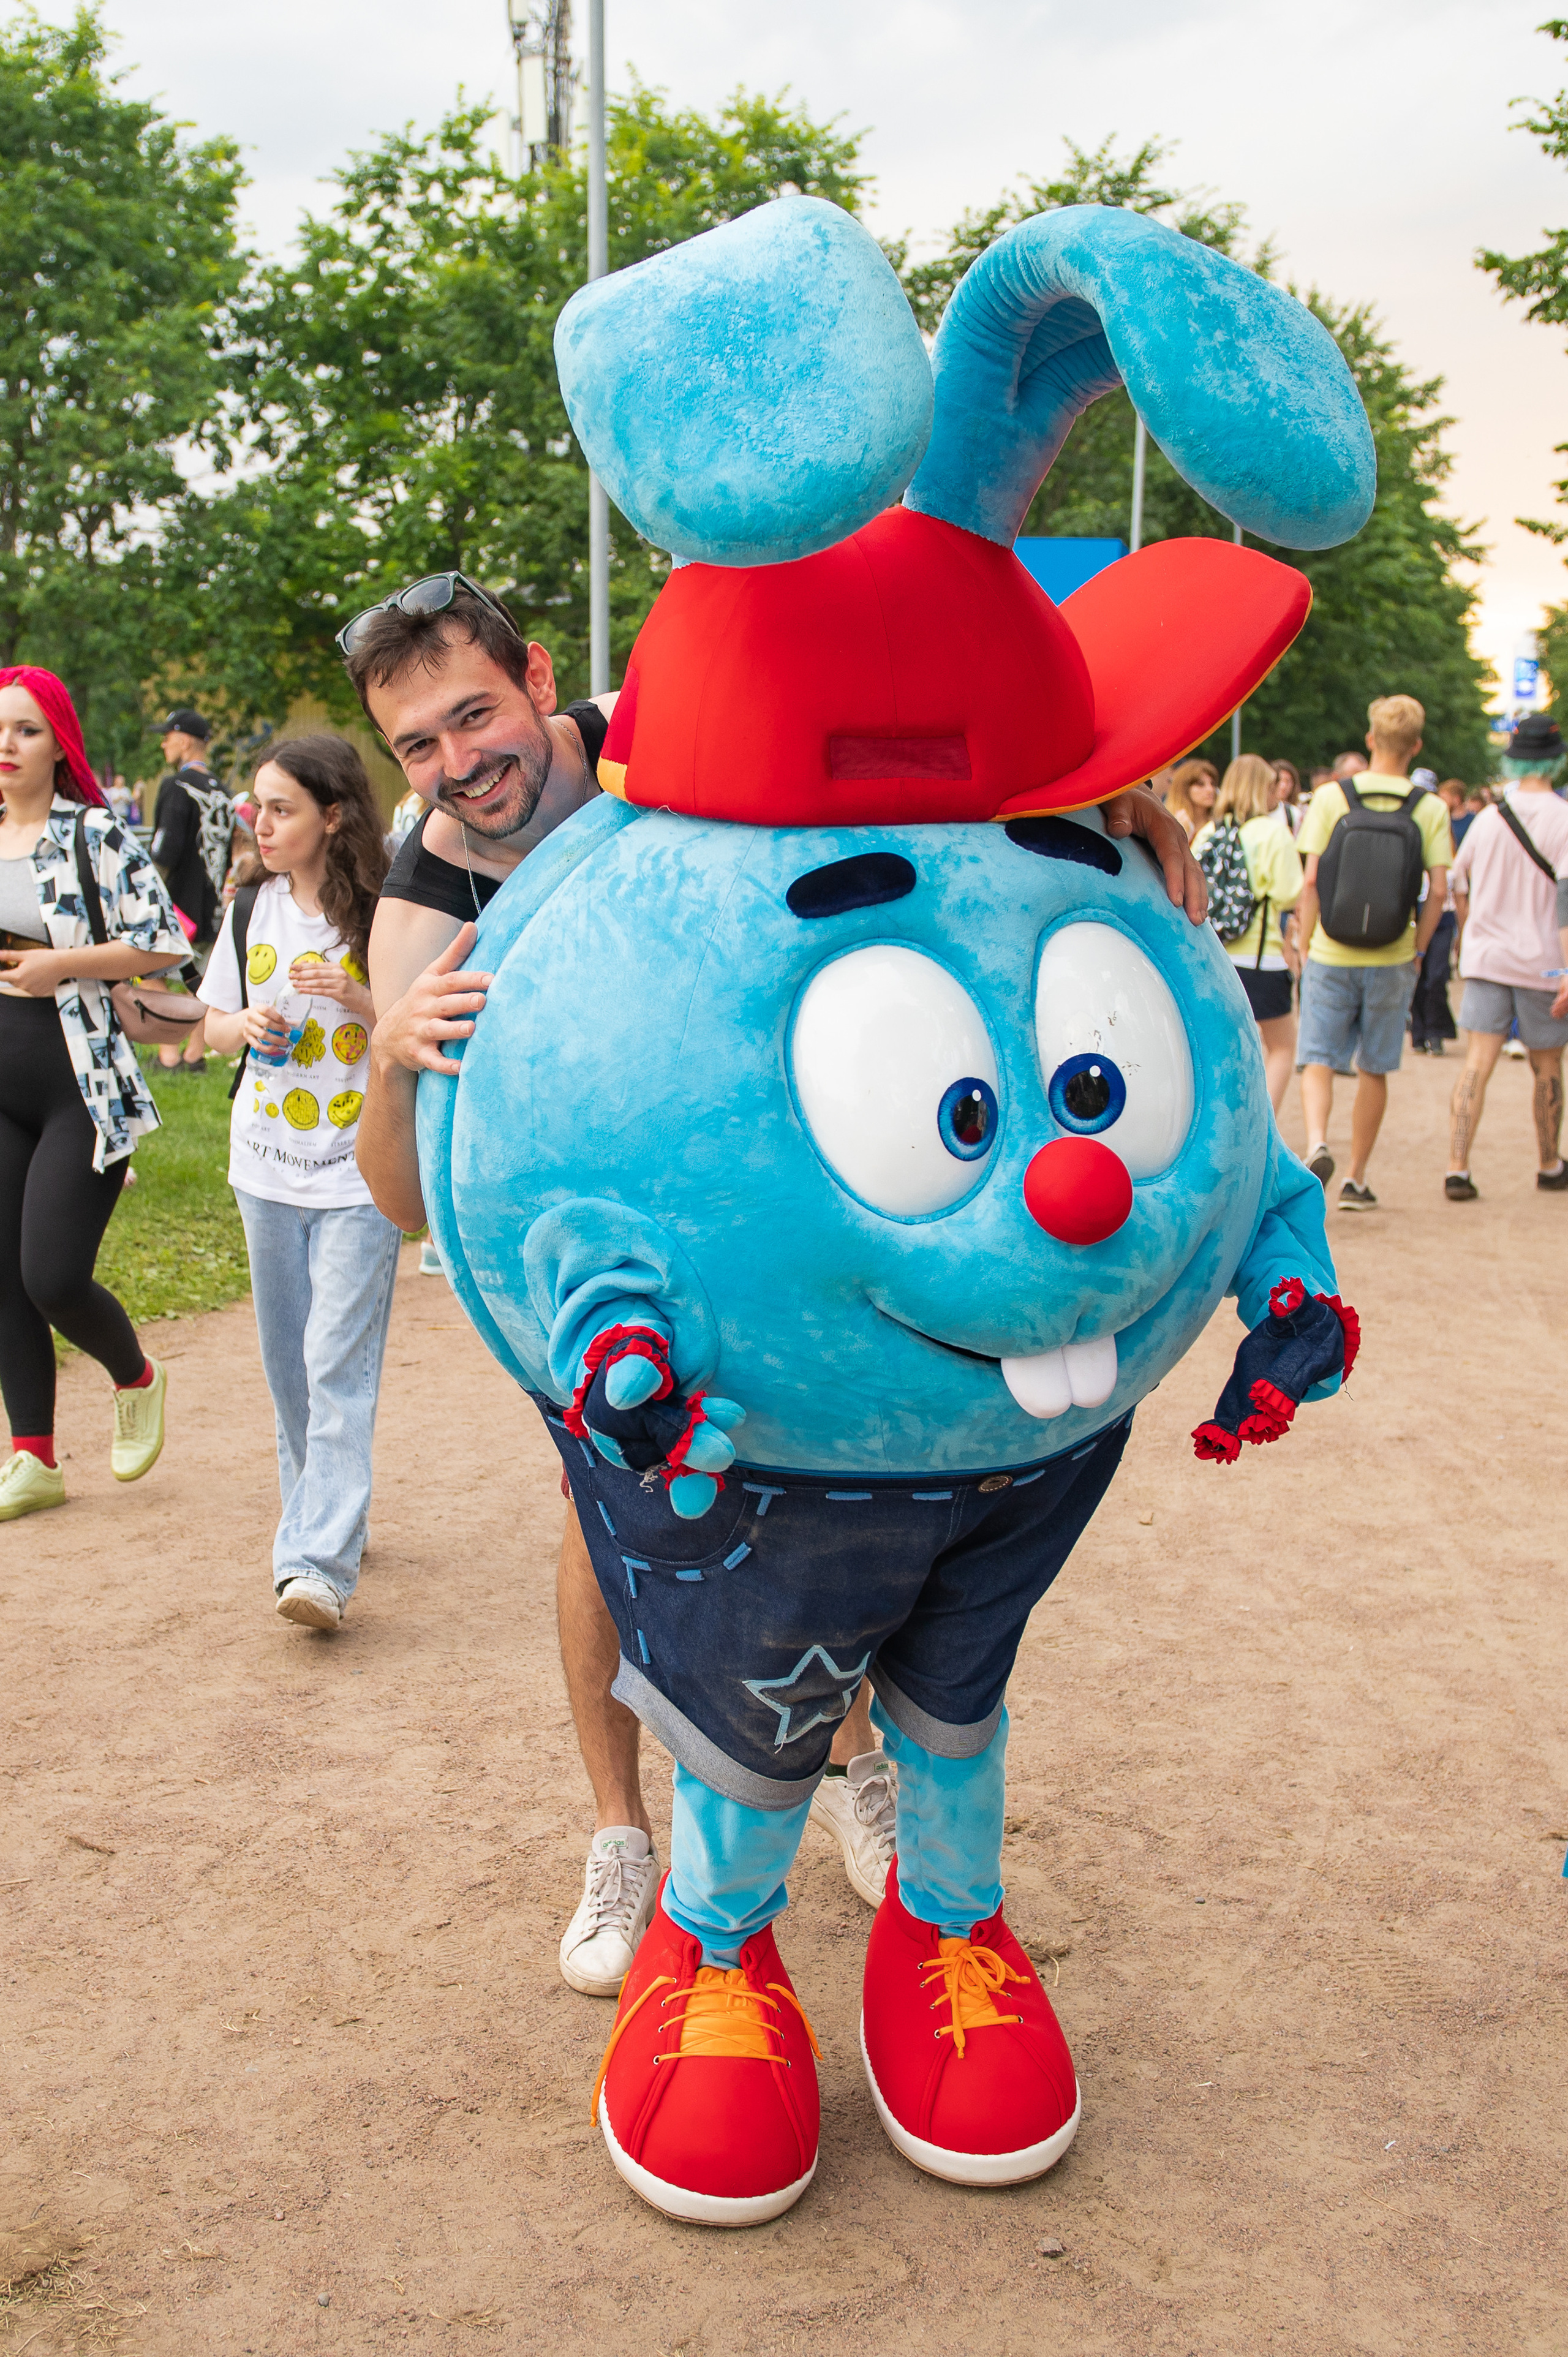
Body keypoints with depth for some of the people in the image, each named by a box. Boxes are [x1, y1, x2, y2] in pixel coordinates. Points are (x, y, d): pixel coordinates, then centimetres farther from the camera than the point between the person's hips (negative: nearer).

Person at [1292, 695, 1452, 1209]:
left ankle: (1316, 1143, -19)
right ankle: (1357, 1179, 17)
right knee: (1374, 1069, 12)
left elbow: (1311, 881, -8)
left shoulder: (1331, 796, -5)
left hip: (1332, 954, -1)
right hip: (1392, 957, 1)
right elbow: (1438, 890, -6)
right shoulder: (1430, 808, -2)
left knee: (1318, 1058, 7)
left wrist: (1304, 945, 2)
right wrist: (1417, 951, 5)